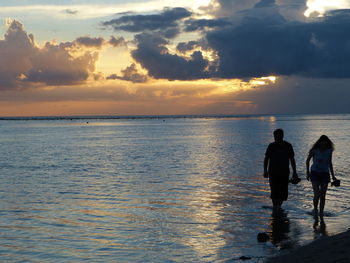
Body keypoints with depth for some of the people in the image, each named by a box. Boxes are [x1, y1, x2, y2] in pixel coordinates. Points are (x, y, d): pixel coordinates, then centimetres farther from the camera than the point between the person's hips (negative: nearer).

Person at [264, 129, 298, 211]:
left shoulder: (288, 146, 3)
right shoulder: (271, 146, 0)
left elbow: (292, 160, 9)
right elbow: (266, 159, 4)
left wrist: (294, 172, 4)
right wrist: (265, 171, -7)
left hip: (284, 173, 2)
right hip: (273, 172, -2)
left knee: (284, 192, 1)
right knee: (275, 192, -10)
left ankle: (279, 206, 24)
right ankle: (275, 208, 1)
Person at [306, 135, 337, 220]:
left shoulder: (329, 151, -2)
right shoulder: (314, 150, -10)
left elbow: (330, 163, 11)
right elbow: (307, 160, 5)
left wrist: (333, 176, 9)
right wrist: (307, 173, 1)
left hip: (325, 174, 3)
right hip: (315, 173, -3)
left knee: (323, 196, 3)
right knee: (317, 194, -15)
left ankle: (321, 215, 15)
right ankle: (315, 209, 12)